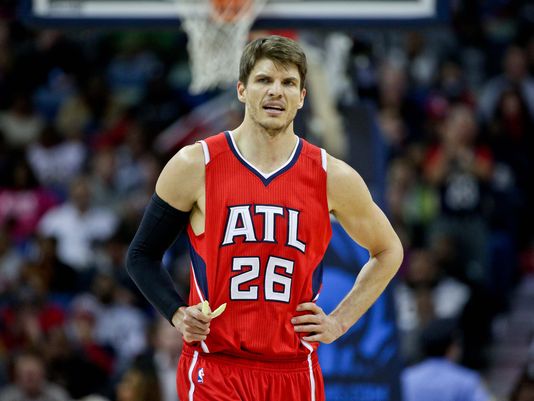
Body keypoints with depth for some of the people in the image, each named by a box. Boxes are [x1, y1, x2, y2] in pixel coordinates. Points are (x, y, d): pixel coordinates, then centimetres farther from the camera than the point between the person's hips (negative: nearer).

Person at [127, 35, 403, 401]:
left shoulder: (332, 178, 3)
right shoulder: (194, 166, -2)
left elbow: (388, 251, 18)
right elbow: (142, 255, 8)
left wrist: (340, 322, 8)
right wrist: (178, 315, -7)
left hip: (295, 371, 3)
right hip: (215, 371, -3)